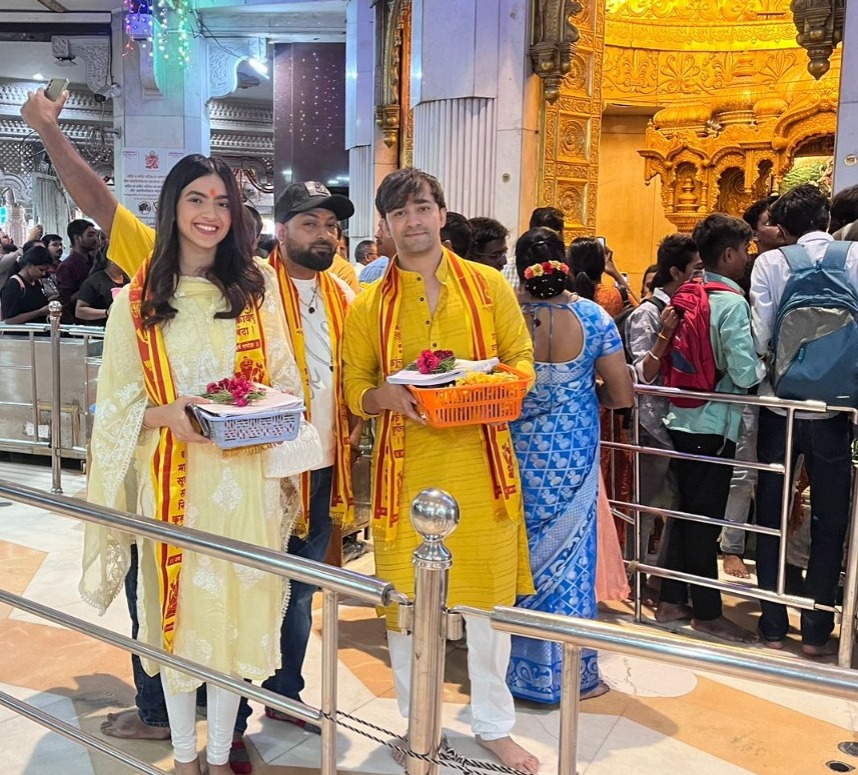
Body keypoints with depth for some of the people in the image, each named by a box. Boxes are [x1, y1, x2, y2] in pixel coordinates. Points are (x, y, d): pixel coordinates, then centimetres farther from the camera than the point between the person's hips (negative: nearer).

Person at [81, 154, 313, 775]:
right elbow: (119, 404, 1)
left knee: (237, 609, 9)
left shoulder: (257, 285, 3)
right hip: (171, 476, -1)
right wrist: (169, 415, -18)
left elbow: (285, 380, 9)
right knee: (178, 609, 10)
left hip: (244, 475, 1)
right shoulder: (138, 299, -1)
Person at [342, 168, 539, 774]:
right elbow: (355, 388, 6)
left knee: (490, 592, 8)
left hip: (480, 461, 0)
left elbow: (522, 359, 7)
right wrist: (389, 395, -16)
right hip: (407, 465, 0)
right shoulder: (369, 305, 4)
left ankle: (495, 725, 28)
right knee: (405, 595, 8)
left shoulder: (488, 285, 4)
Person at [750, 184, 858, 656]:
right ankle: (816, 631, 16)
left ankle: (773, 626, 18)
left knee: (771, 519, 12)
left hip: (779, 406, 0)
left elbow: (760, 338, -10)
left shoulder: (770, 263, -4)